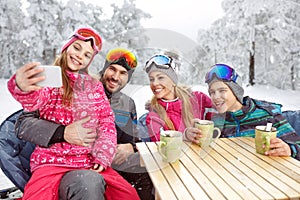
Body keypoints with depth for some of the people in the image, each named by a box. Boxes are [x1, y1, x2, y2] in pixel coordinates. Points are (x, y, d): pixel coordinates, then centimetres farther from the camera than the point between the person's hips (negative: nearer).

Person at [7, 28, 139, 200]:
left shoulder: (95, 85, 14)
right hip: (51, 161, -3)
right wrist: (22, 88, -44)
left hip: (90, 162, 4)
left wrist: (103, 155, -3)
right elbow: (34, 100, -20)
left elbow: (107, 120, 10)